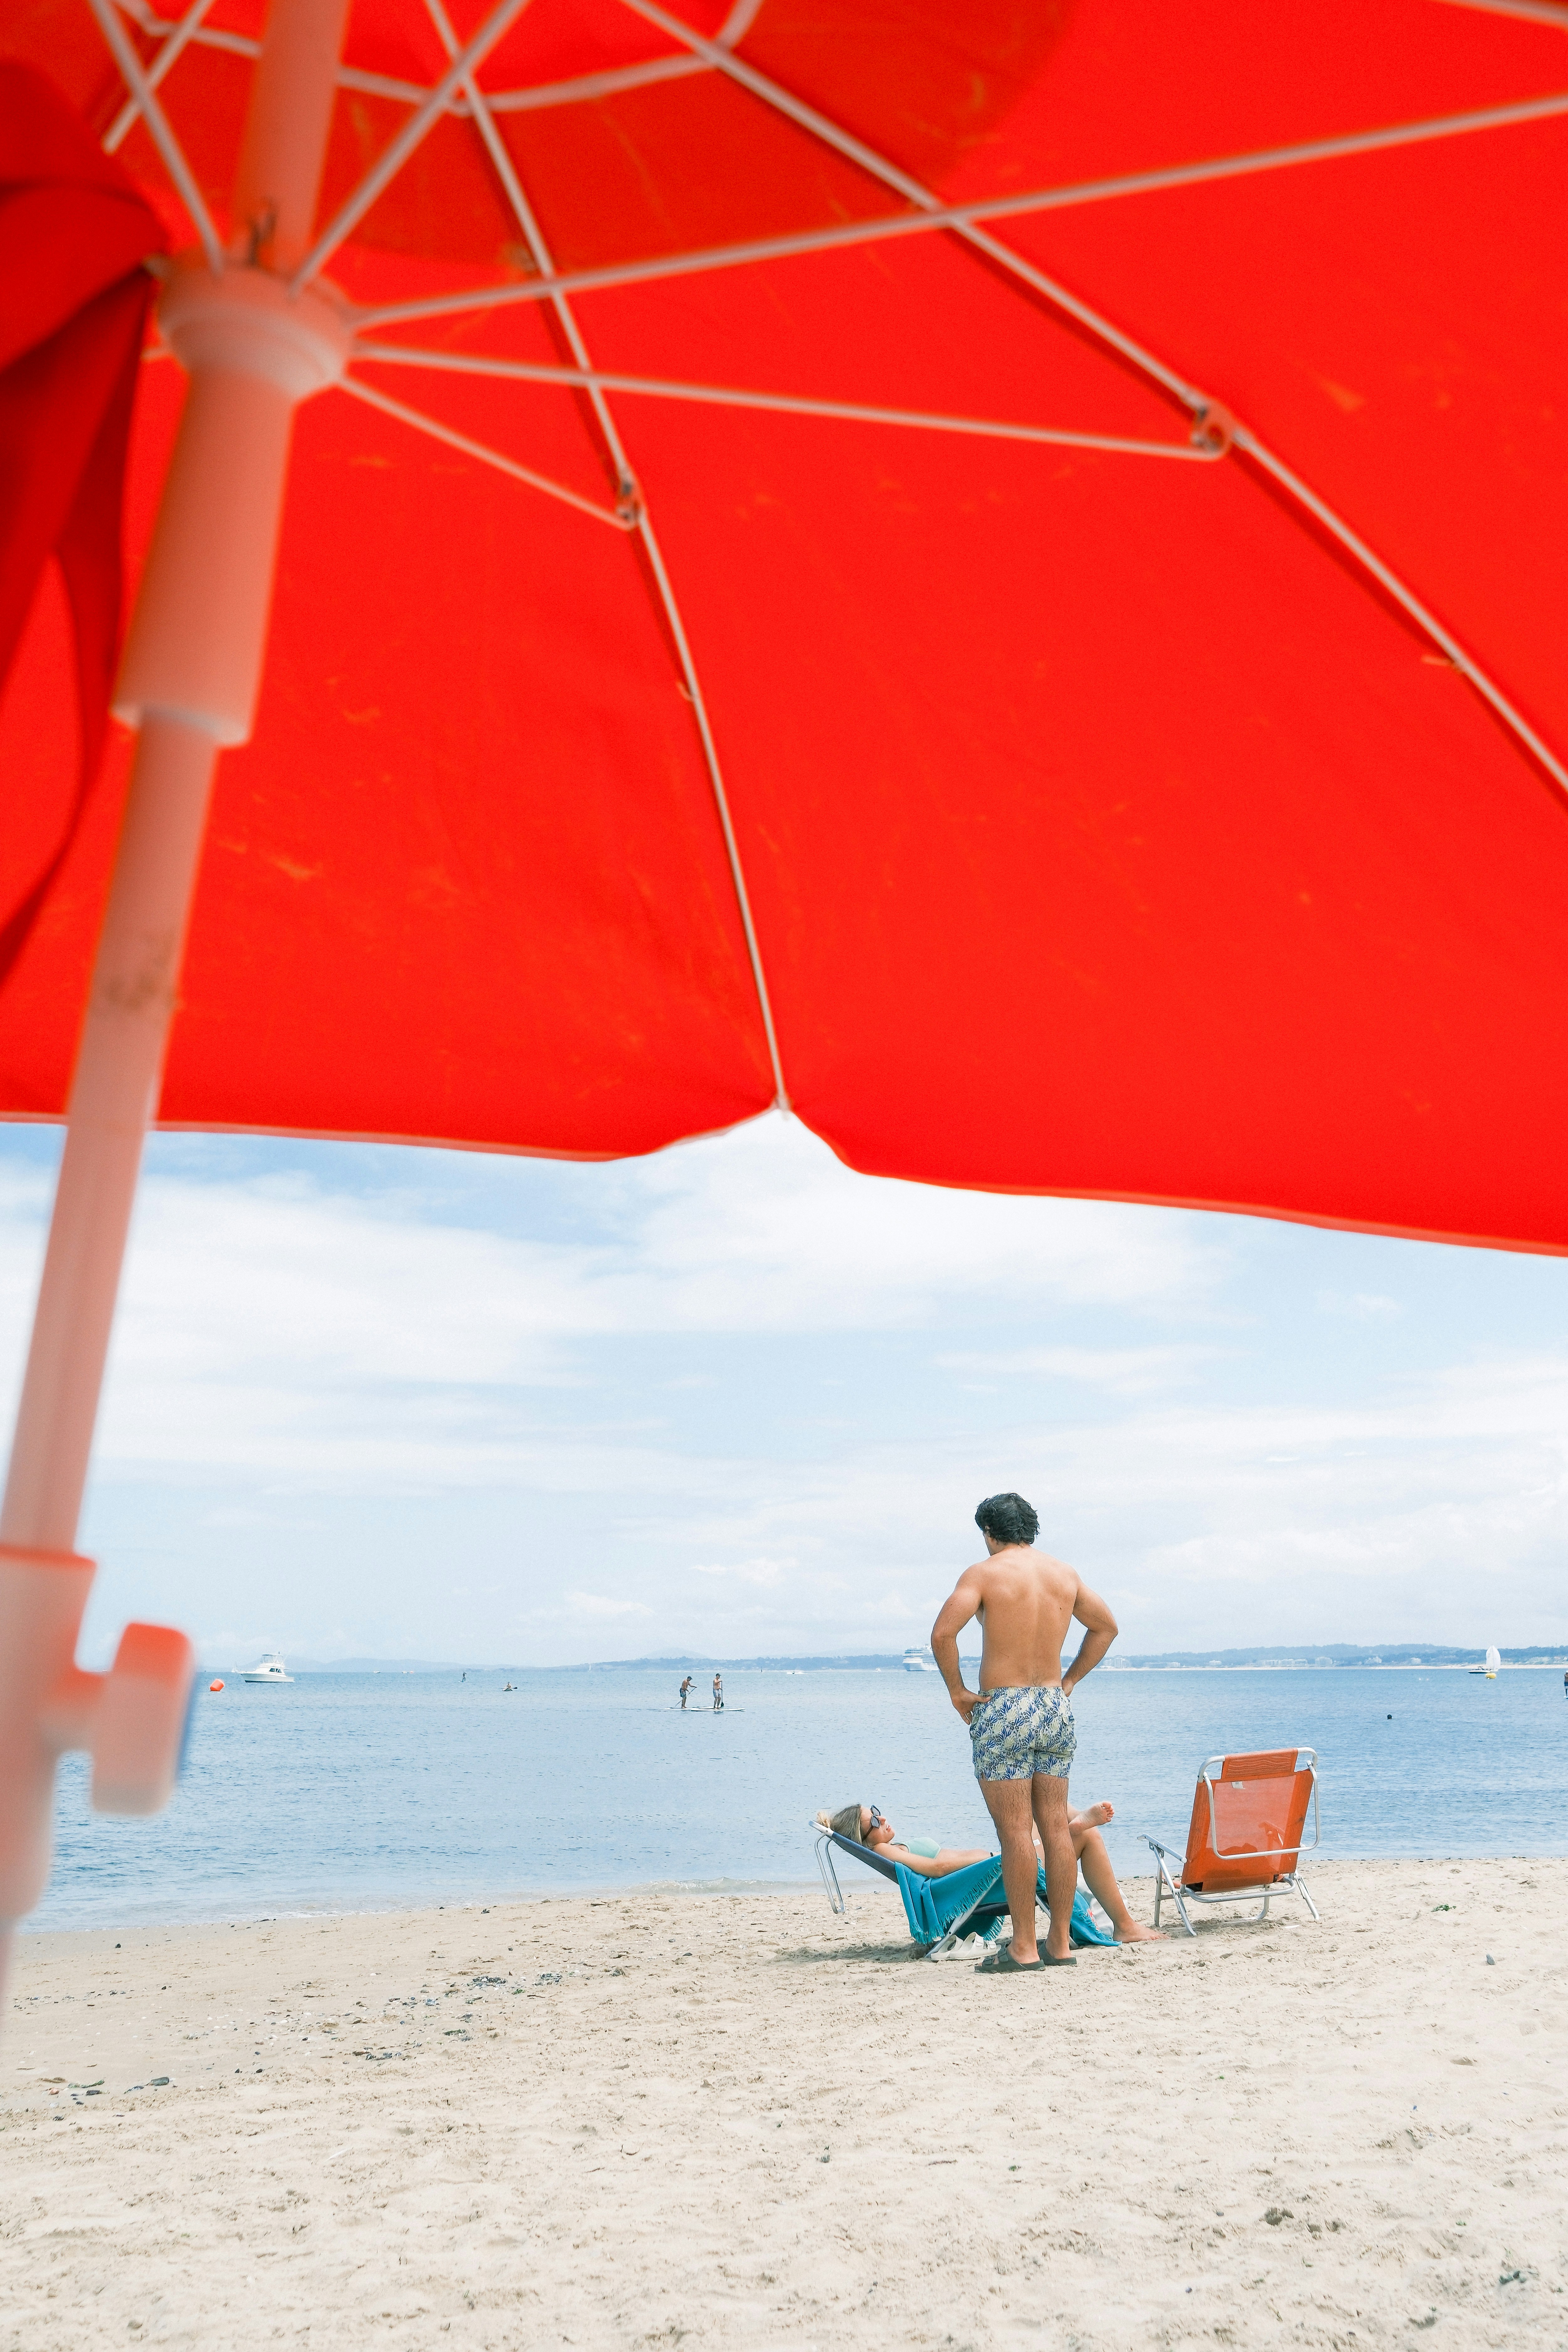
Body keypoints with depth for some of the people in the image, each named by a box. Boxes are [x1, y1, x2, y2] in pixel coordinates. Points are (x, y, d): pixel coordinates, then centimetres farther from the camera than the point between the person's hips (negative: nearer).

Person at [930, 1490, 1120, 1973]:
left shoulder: (984, 1573, -8)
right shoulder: (1064, 1573, 9)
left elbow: (943, 1633, -20)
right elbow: (1106, 1627, 20)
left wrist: (956, 1689, -7)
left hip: (1002, 1709, -6)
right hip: (1056, 1707, 6)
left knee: (1015, 1831, -2)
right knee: (1056, 1826, 9)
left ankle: (1024, 1948, 2)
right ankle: (1061, 1944, 14)